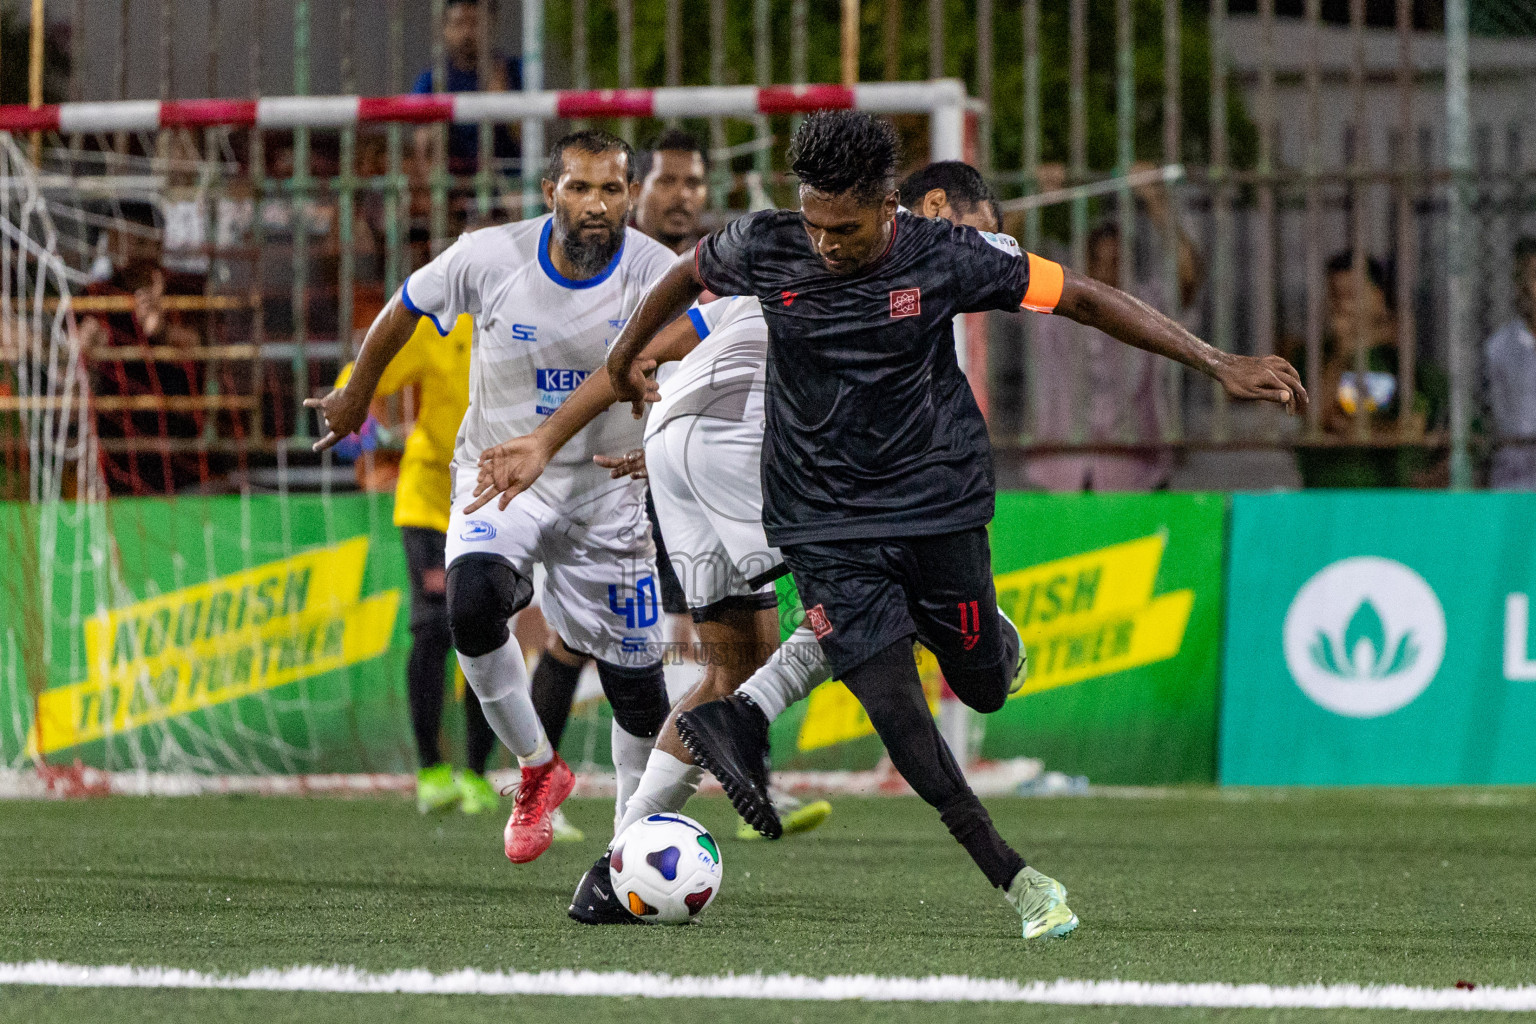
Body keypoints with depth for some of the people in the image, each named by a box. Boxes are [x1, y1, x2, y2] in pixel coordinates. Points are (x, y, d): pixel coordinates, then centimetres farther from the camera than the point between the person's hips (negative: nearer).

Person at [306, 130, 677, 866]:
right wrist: (356, 396, 17)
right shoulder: (489, 258, -15)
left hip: (606, 491, 1)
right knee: (474, 604, -30)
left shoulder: (655, 274, -15)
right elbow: (405, 309, 3)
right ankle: (536, 768, -7)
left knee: (635, 680, 1)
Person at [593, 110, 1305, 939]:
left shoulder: (943, 259, -15)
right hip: (825, 522, 0)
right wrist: (625, 358, 27)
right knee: (896, 711, -11)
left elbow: (1083, 299, -11)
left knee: (982, 689, 9)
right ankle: (1013, 878, 1)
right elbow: (688, 275, 11)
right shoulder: (766, 249, -11)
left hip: (938, 503, 0)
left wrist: (1218, 365, -14)